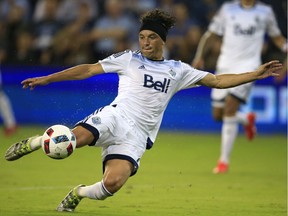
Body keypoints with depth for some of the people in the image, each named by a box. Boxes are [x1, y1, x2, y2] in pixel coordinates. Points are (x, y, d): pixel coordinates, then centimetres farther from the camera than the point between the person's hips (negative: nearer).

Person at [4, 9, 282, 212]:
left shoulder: (178, 70, 16)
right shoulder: (129, 59, 10)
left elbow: (217, 81, 17)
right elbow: (88, 69, 9)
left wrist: (256, 74, 8)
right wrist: (46, 79, 4)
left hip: (137, 137, 2)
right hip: (116, 117, -2)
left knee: (113, 183, -26)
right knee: (75, 138, -34)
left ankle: (79, 193, 6)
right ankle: (34, 142, -3)